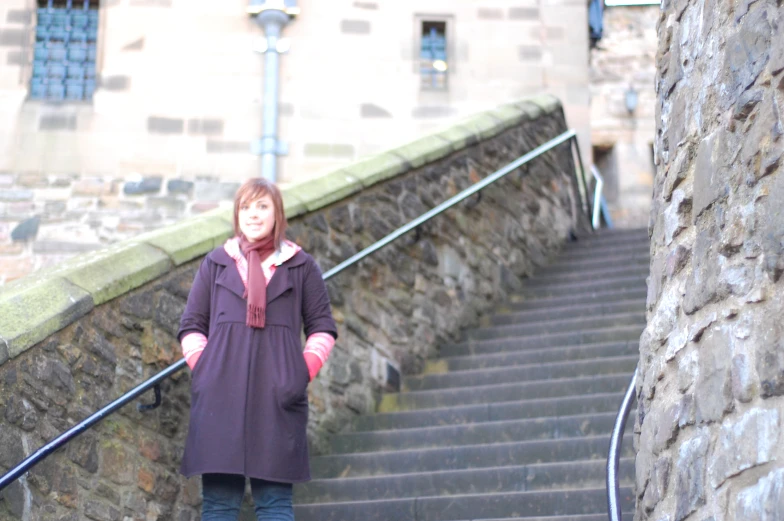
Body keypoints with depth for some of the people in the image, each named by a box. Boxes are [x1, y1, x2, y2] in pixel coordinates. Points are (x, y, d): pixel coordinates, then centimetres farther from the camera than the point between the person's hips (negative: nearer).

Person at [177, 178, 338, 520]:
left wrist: (304, 373, -2)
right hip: (221, 398, 1)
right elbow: (191, 325, 14)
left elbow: (323, 327, 11)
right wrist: (203, 368, 0)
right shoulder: (216, 263, 12)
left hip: (278, 398, -1)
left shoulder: (301, 266, 9)